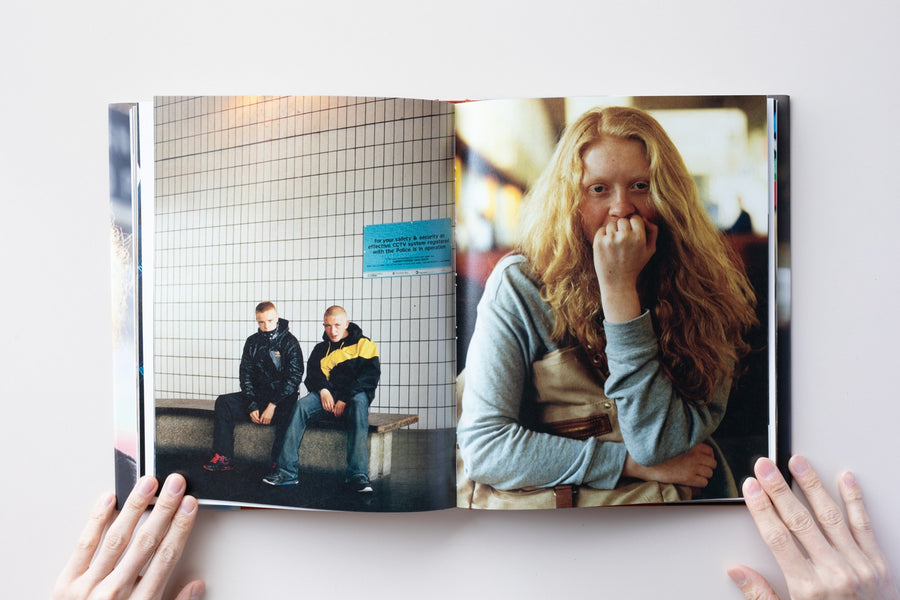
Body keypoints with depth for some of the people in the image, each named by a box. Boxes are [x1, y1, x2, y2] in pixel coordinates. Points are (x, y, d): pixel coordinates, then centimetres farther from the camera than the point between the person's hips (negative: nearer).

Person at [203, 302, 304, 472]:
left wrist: (273, 405, -20)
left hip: (282, 397, -5)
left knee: (286, 411, -36)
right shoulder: (252, 342, 8)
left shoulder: (289, 342, -7)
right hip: (258, 395, 5)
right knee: (223, 402, -10)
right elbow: (246, 375, 5)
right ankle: (223, 458, -11)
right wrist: (252, 405, -9)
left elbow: (294, 377, -13)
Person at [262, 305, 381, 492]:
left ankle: (358, 475, -41)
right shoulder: (321, 349, 23)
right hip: (328, 395, 4)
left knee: (359, 402, -38)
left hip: (355, 395, -4)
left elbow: (370, 377, -5)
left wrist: (345, 399, -17)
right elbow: (312, 375, 13)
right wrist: (322, 390, -11)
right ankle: (287, 470, -28)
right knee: (301, 405, -26)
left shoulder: (363, 344, 8)